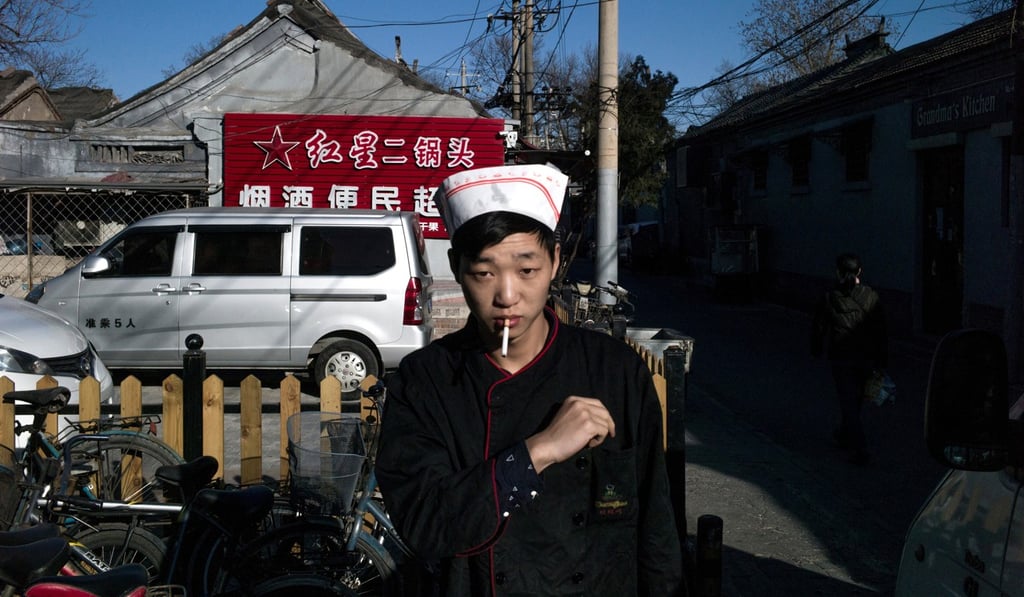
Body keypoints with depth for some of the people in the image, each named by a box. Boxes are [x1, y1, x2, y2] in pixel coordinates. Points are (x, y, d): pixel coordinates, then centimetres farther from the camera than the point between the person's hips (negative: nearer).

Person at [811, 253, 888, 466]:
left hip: (841, 358, -3)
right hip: (866, 358, 3)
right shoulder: (871, 297, -2)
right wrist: (882, 360, 8)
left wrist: (816, 350, 18)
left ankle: (859, 450, -9)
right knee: (854, 401, 20)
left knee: (848, 402, 0)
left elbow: (819, 328, 1)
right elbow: (881, 330, 1)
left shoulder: (830, 298, -8)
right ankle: (844, 436, 40)